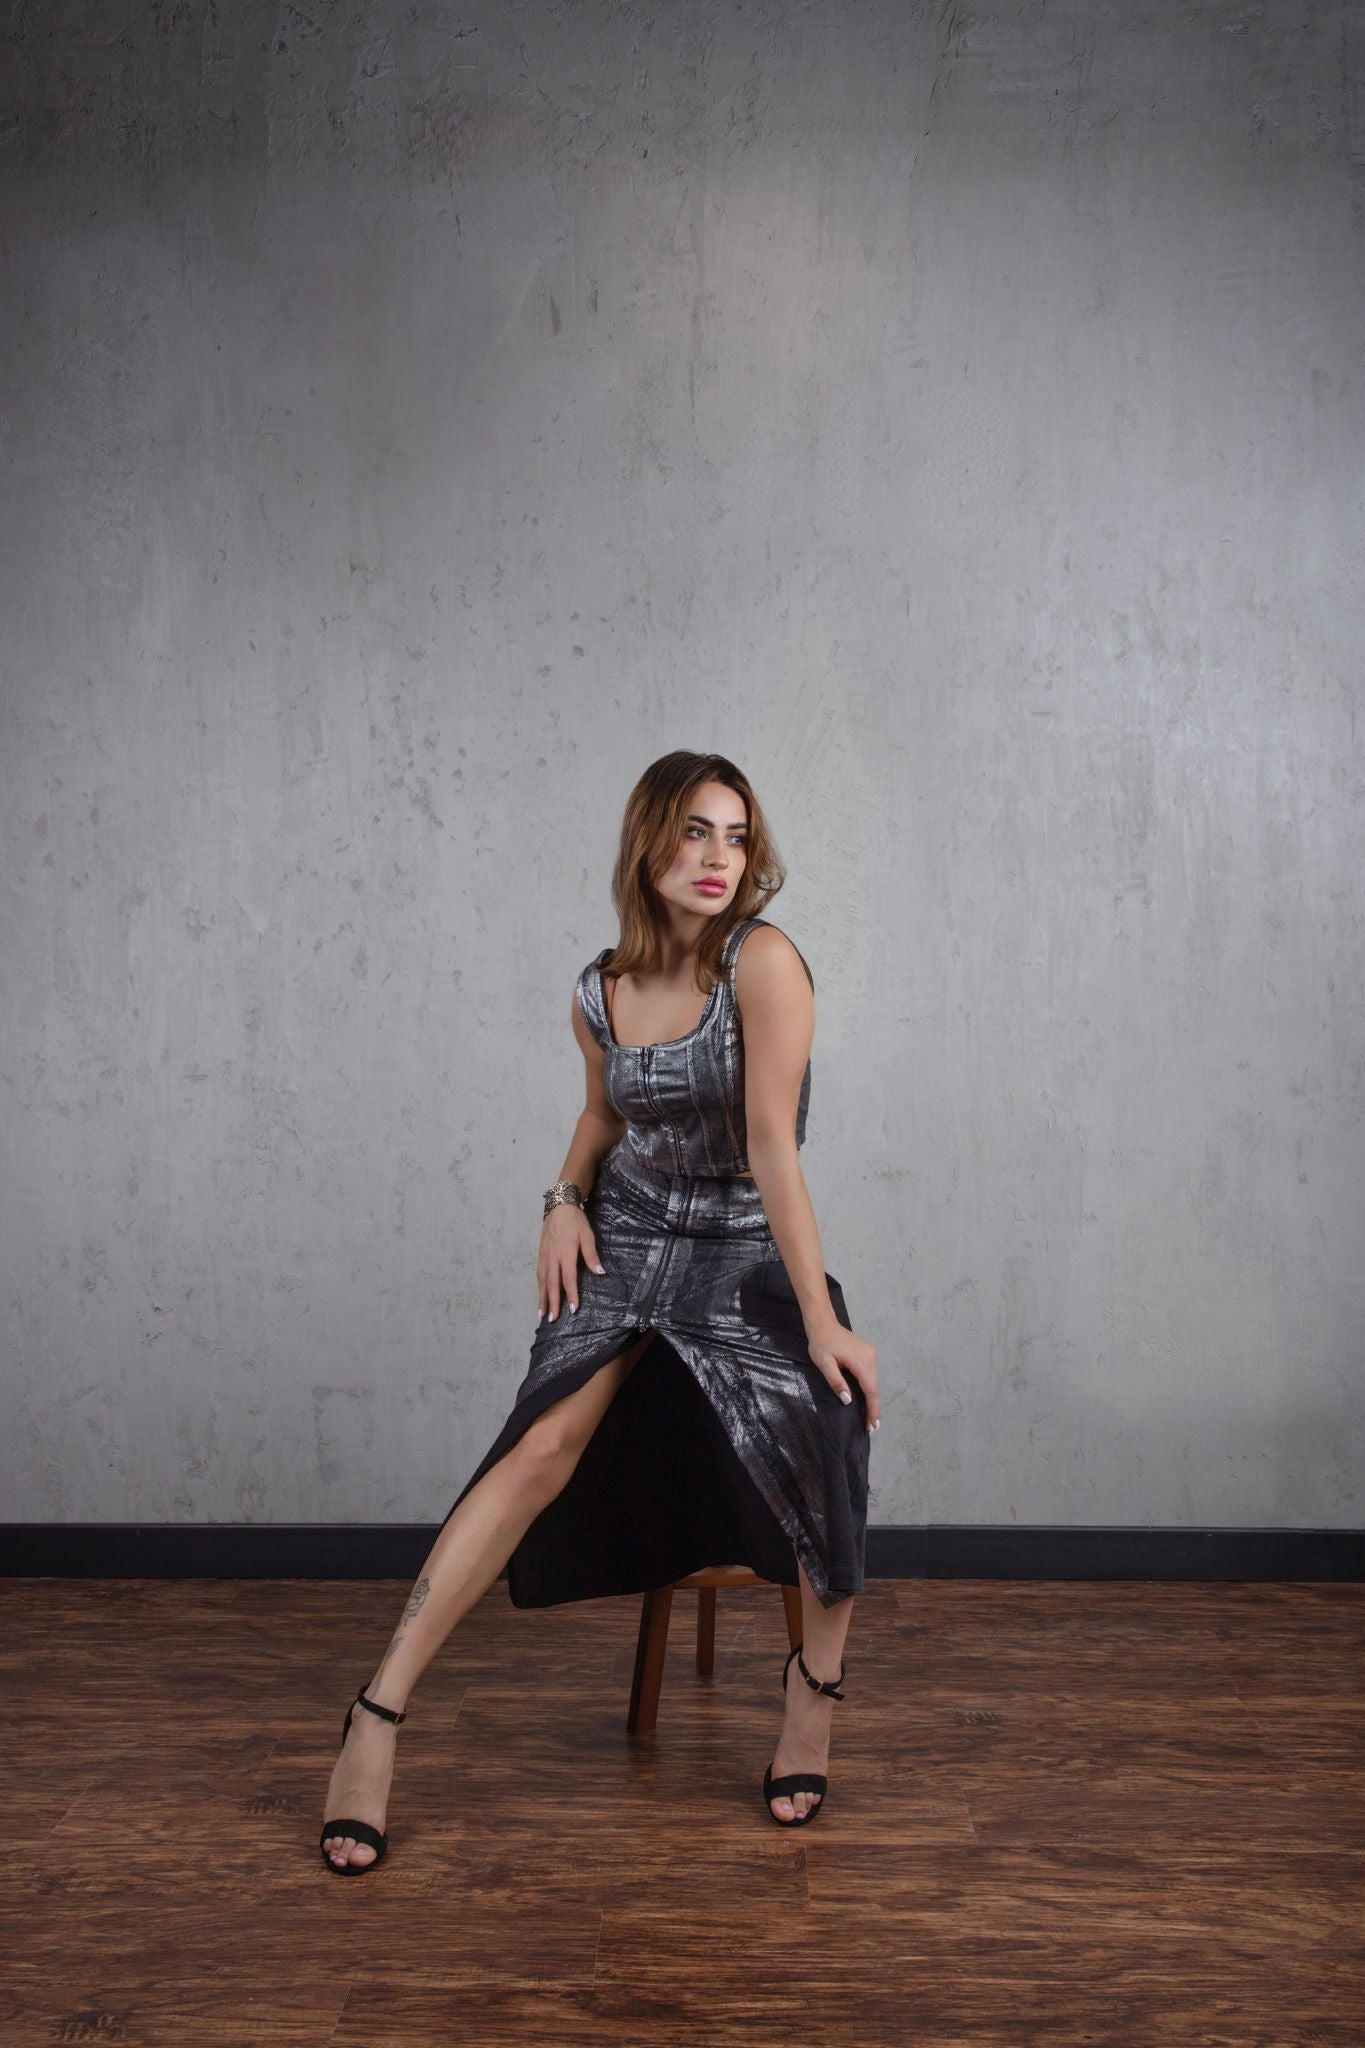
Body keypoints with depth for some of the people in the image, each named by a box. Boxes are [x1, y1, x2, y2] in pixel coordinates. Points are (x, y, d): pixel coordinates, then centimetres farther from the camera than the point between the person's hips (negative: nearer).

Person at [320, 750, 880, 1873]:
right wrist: (566, 1199, 2)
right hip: (628, 1243, 2)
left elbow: (773, 1145, -20)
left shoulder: (763, 962, -15)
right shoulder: (600, 995, 0)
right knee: (548, 1440, -21)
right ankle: (379, 1713, -15)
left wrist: (823, 1320, -23)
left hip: (747, 1252, -2)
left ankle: (818, 1681, -3)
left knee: (827, 1425, -29)